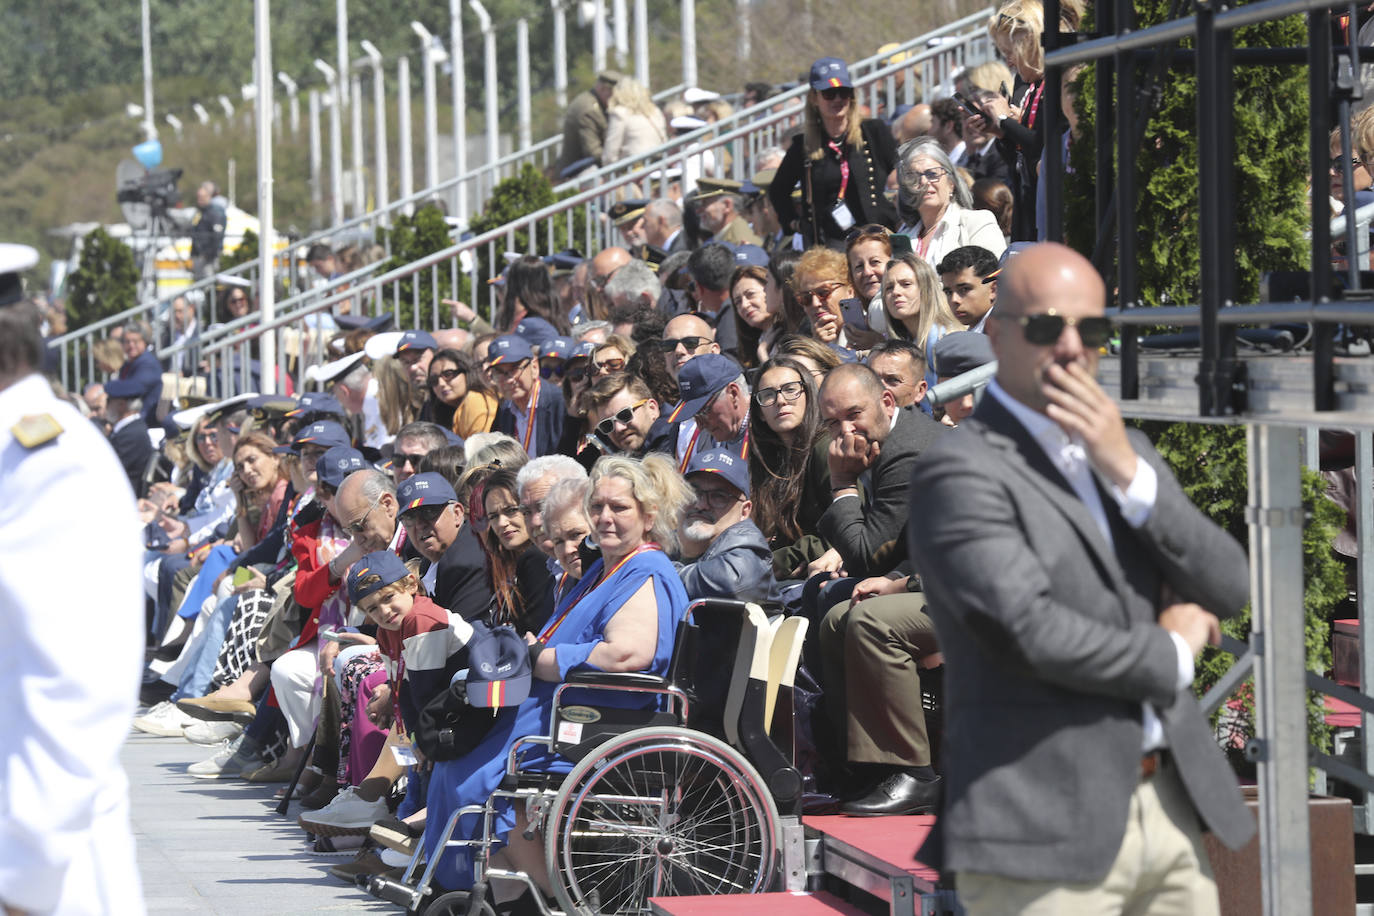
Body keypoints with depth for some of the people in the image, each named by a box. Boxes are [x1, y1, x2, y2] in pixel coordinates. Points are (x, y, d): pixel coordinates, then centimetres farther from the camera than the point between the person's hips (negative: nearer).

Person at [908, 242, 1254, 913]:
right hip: (1045, 831, -7)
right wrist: (1171, 653, -3)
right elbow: (1030, 632, -19)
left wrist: (1126, 471, -7)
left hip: (1168, 813, 7)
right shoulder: (959, 473, -8)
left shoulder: (1125, 453, 17)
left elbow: (1228, 589, 6)